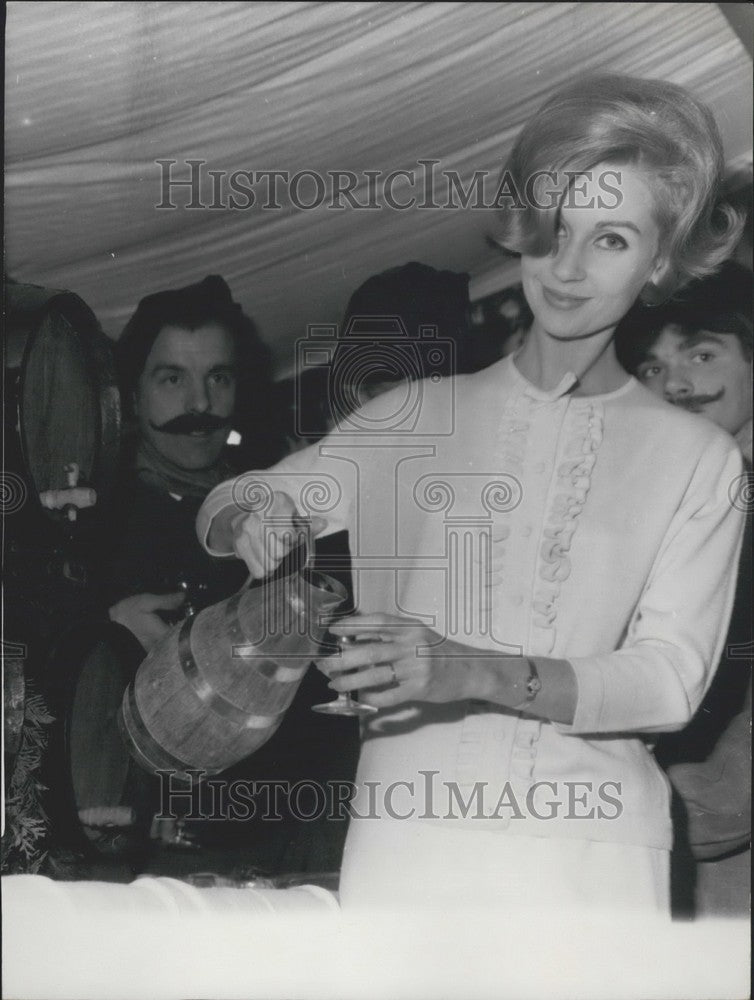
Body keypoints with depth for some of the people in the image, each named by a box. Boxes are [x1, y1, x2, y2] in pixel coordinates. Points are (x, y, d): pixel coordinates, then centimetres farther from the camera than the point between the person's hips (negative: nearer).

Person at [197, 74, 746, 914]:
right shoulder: (416, 415, 8)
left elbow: (670, 678, -5)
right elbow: (222, 506, 12)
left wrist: (477, 672, -20)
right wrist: (248, 518, -13)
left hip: (592, 849, -1)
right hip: (404, 835, 1)